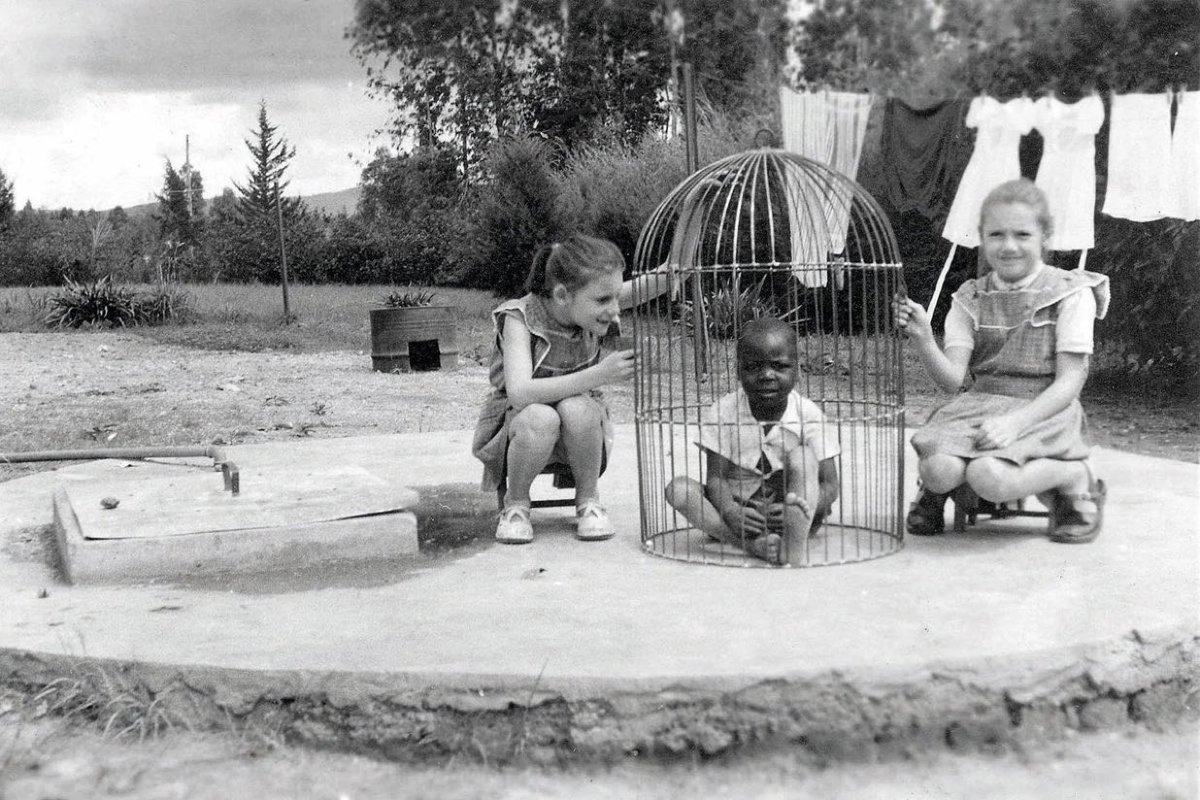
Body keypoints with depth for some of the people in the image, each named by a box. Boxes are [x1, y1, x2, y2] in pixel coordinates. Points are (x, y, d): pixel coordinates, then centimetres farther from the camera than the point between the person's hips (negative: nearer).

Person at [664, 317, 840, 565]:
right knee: (679, 488, -23)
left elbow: (829, 486, -8)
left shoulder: (809, 415, -7)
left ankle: (793, 545, -41)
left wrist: (796, 511, -30)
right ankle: (752, 544, -38)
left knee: (802, 456, -25)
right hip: (736, 506, 1)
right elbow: (715, 477, -9)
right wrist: (731, 512, -33)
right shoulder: (722, 413, -6)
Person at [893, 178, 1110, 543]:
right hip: (978, 403, 3)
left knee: (991, 478, -32)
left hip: (1043, 411, -2)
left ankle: (1078, 478, -3)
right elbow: (953, 378, -1)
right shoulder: (970, 299, 9)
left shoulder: (1070, 294, 0)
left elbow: (1069, 382, -6)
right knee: (939, 468, -29)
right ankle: (933, 492, 8)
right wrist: (922, 339, -21)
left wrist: (1015, 421, -21)